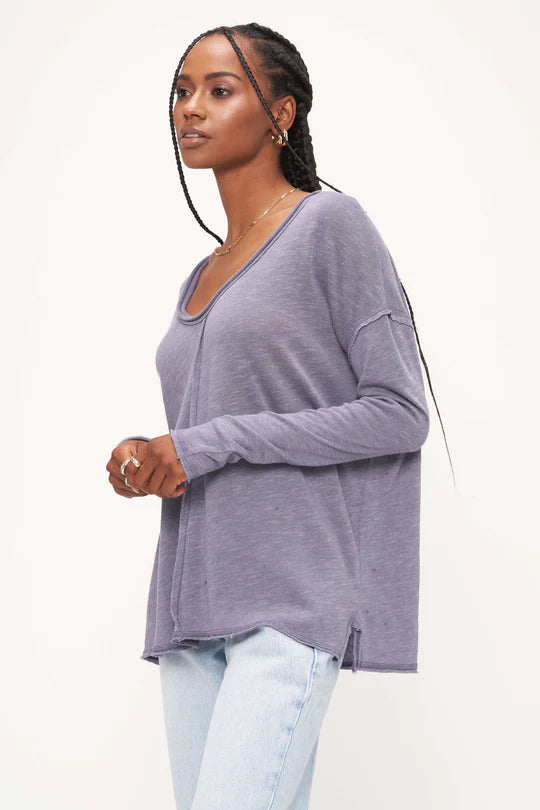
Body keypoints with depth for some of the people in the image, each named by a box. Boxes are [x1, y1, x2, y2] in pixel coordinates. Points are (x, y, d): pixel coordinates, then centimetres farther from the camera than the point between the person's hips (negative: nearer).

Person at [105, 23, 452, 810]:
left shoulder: (333, 224, -1)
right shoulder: (201, 282, 20)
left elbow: (400, 413, -8)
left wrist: (208, 445, -12)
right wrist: (145, 460, 2)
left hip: (292, 601, -7)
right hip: (194, 610, 7)